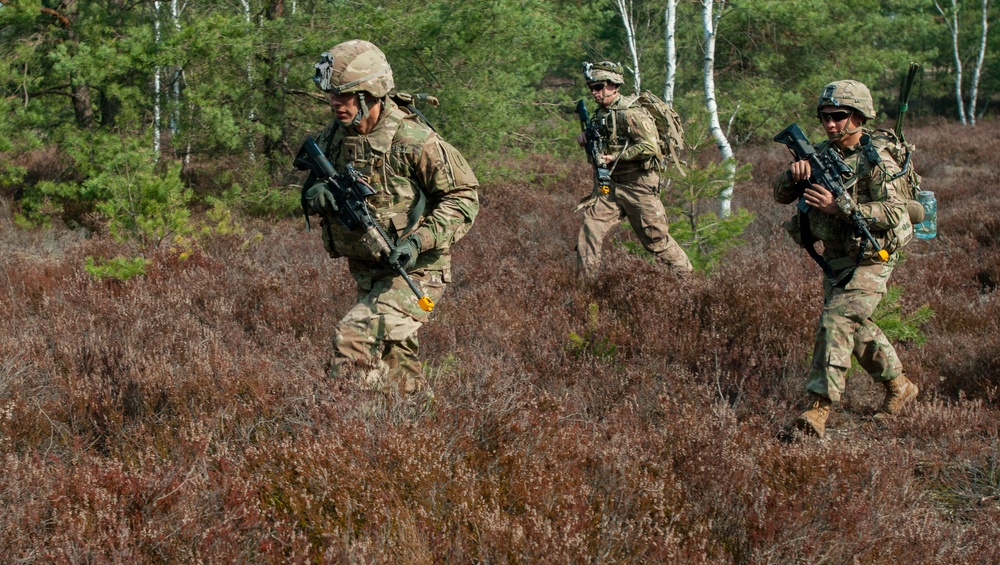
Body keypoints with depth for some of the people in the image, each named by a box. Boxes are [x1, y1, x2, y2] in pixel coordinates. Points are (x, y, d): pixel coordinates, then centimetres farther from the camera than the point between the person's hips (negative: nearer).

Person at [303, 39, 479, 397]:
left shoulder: (412, 140, -20)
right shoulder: (334, 137, 0)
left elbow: (463, 198, -15)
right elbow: (312, 190, 12)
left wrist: (419, 240, -27)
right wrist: (317, 195, -14)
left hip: (413, 272, -8)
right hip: (366, 272, 8)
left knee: (354, 337, -24)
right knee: (394, 359, 19)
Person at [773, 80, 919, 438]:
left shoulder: (876, 162, -15)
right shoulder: (821, 154, 5)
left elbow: (894, 214, -25)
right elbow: (781, 195, 4)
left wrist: (839, 207, -31)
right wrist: (794, 176, -20)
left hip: (869, 261, -8)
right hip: (834, 258, 8)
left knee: (836, 321, -21)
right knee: (857, 328, 16)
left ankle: (819, 408, -25)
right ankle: (900, 387, 36)